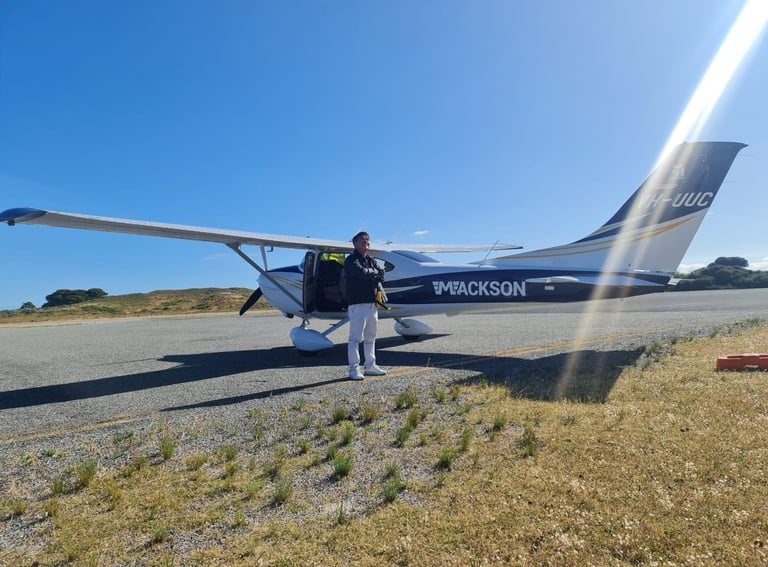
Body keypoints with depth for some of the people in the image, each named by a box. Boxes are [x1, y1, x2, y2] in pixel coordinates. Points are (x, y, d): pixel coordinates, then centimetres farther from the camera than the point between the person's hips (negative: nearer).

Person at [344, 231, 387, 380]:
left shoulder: (371, 260, 20)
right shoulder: (351, 260, -4)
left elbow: (381, 276, 10)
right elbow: (360, 272, -21)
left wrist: (368, 274, -9)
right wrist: (374, 273, -3)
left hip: (372, 304, 8)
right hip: (358, 304, -8)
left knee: (370, 337, 13)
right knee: (355, 338, -7)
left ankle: (370, 366, 23)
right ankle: (354, 369, -3)